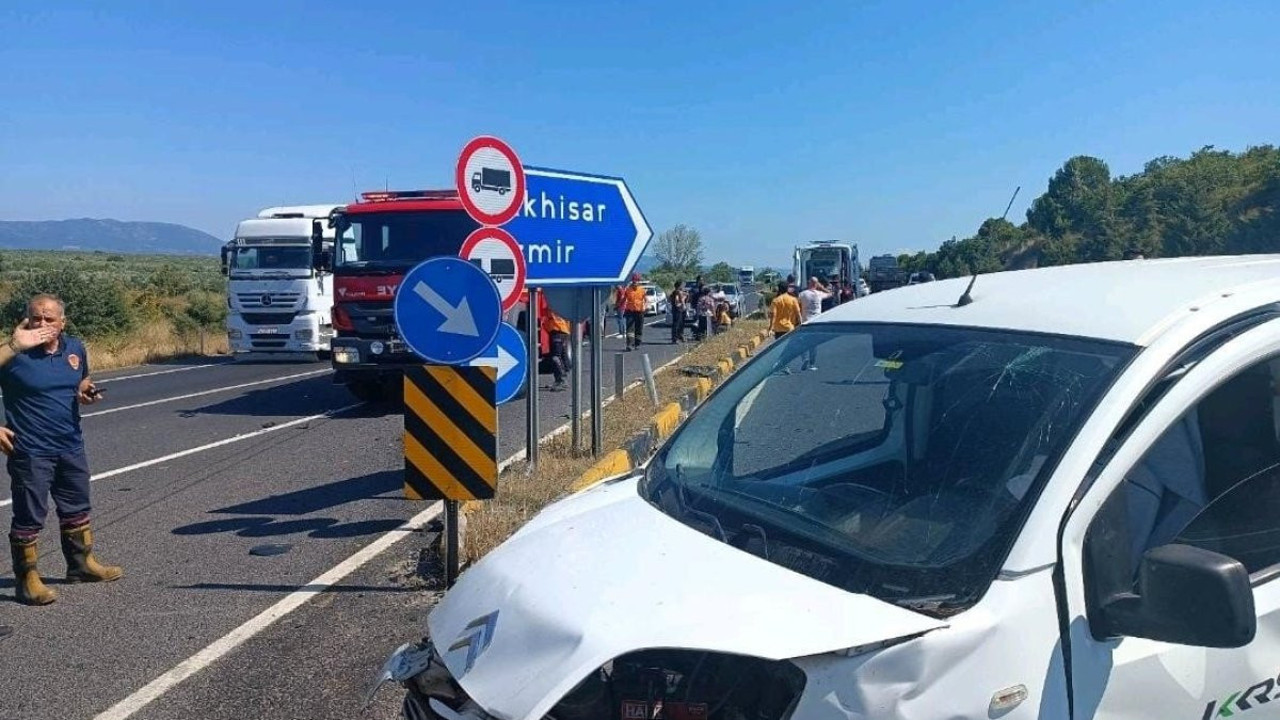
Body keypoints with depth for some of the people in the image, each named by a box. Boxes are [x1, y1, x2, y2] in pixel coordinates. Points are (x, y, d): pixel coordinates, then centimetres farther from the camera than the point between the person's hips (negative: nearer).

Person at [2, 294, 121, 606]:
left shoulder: (75, 348, 2)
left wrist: (87, 393, -2)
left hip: (71, 447, 6)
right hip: (30, 452, -6)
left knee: (76, 509, 20)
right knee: (29, 517, 2)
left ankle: (81, 564, 36)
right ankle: (27, 580, 16)